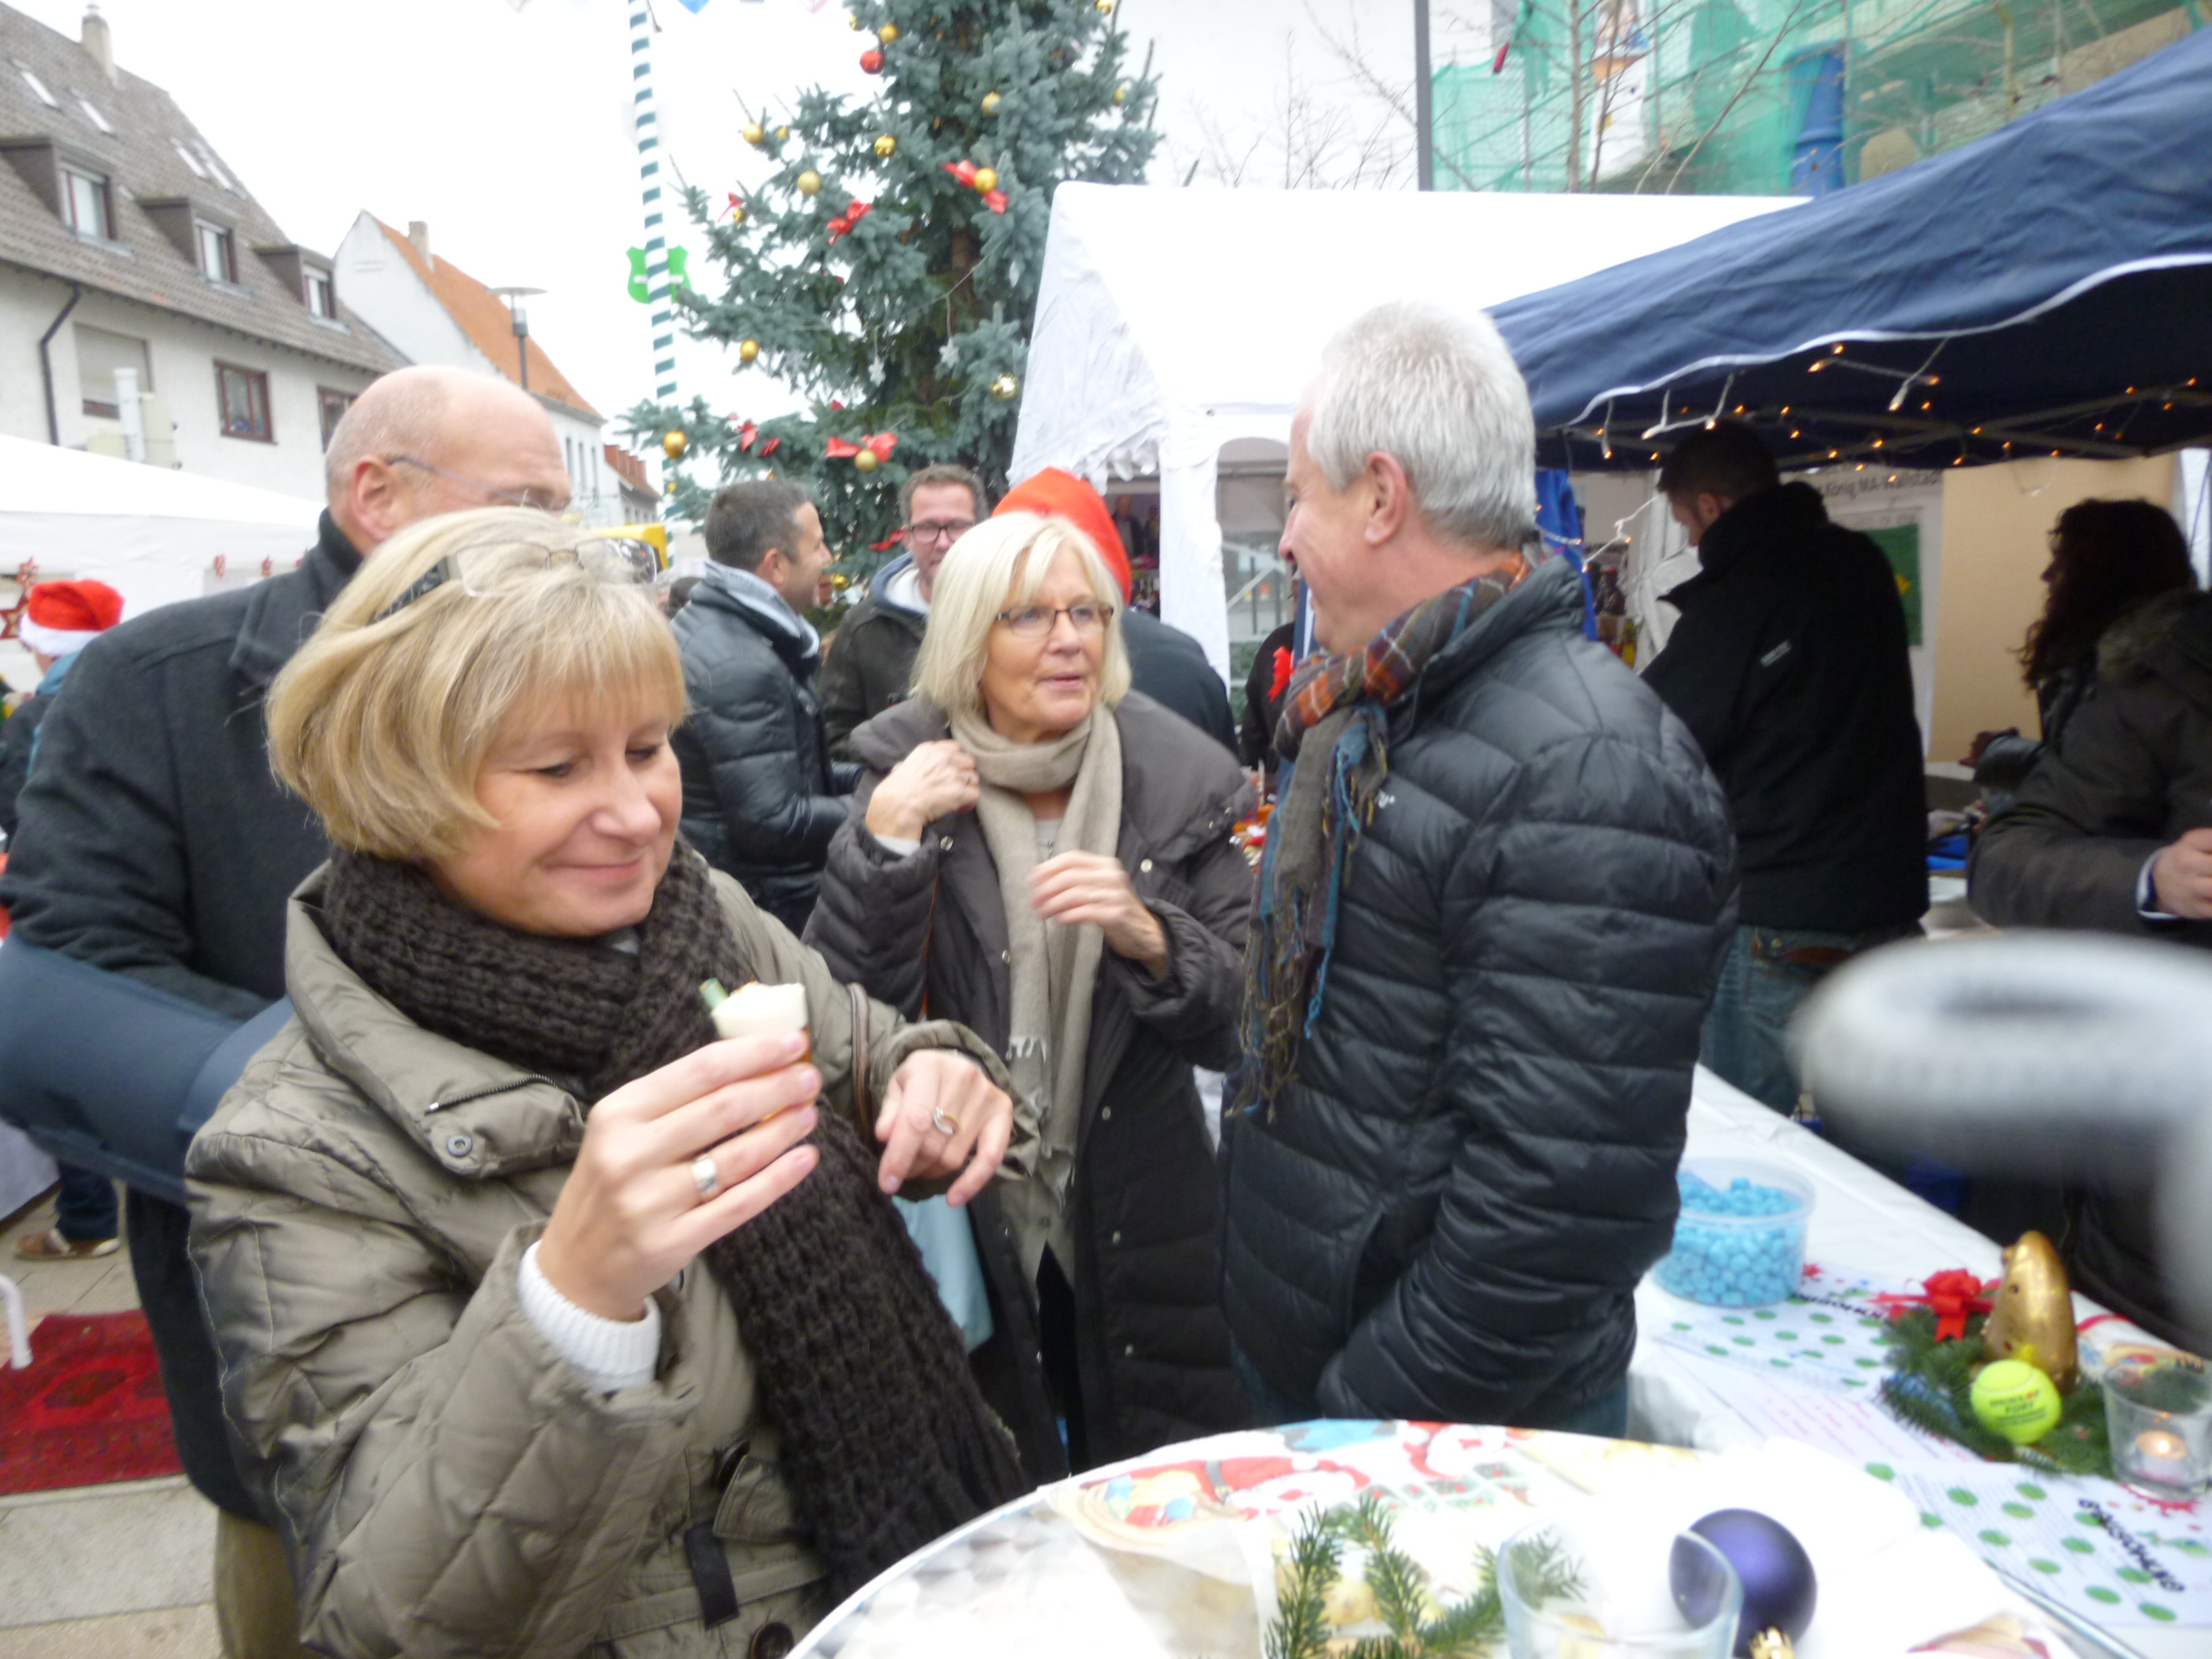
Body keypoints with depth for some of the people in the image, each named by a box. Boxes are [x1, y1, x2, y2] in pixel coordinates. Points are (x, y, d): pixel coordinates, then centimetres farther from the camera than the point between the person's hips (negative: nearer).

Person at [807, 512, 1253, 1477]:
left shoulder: (1178, 785, -7)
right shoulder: (906, 776, -8)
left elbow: (1236, 1026, -7)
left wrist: (1147, 938, -25)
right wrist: (886, 843, -25)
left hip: (1138, 1242, 1)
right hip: (964, 1235, 0)